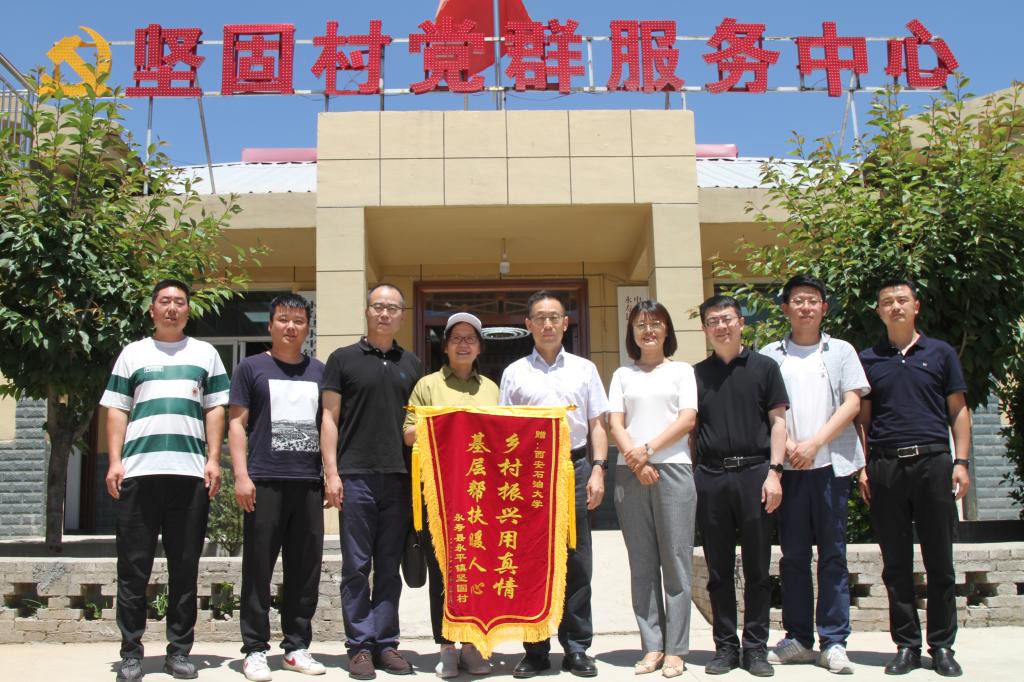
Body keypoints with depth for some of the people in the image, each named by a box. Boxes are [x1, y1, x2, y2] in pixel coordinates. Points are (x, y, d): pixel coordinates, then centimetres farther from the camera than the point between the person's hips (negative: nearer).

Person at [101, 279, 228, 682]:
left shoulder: (205, 354, 16)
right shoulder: (133, 353, 15)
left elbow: (216, 409, 11)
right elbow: (117, 410, 10)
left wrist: (213, 460, 0)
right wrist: (115, 462, -1)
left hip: (191, 472, 0)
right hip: (138, 471, 0)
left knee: (185, 566, 3)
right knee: (134, 566, 1)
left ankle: (179, 650, 10)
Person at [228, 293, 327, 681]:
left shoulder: (319, 372, 16)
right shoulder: (251, 368, 7)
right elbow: (237, 423, 3)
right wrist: (241, 475, -8)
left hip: (309, 483, 3)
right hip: (264, 482, -3)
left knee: (305, 569, 5)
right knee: (258, 568, -1)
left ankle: (297, 646, 15)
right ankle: (255, 650, 6)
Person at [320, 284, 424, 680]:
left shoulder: (411, 365, 14)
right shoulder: (343, 359, 5)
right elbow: (330, 418, 2)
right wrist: (331, 472, -7)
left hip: (400, 477, 3)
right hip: (356, 474, -3)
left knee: (390, 567, 7)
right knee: (356, 566, 1)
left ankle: (385, 644, 14)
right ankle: (360, 647, 8)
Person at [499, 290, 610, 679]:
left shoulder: (584, 369, 11)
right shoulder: (514, 373, 8)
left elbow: (597, 425, 10)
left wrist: (597, 470, -2)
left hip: (575, 468, 1)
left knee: (577, 562, 3)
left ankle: (577, 648, 11)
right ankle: (535, 650, 12)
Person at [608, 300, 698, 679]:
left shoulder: (682, 371, 10)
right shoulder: (622, 375, 15)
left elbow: (687, 420, -1)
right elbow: (615, 423, 6)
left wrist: (649, 449, -12)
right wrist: (636, 460, -11)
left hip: (673, 468, -2)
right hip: (630, 473, 2)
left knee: (675, 560, -2)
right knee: (642, 563, 3)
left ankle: (675, 649, 3)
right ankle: (652, 645, 8)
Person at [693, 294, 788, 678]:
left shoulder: (763, 367, 7)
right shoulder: (697, 374, 12)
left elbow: (778, 420, 4)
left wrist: (774, 471, -6)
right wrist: (688, 477, 3)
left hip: (754, 473, -2)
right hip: (710, 477, 2)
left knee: (757, 568, 3)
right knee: (719, 570, 6)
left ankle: (756, 647, 12)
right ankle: (725, 646, 15)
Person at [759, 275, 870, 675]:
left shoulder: (841, 351, 9)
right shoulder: (770, 356, 10)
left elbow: (852, 403, 0)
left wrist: (814, 443, -10)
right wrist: (786, 446, -10)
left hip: (831, 463, -1)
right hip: (789, 466, 1)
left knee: (833, 554, 1)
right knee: (793, 555, 4)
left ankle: (833, 642, 5)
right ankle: (798, 639, 12)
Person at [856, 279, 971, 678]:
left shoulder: (940, 353, 9)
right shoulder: (868, 359, 11)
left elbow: (958, 410, 8)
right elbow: (863, 418, 11)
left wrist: (961, 461, -2)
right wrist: (861, 466, 2)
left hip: (933, 461, -1)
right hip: (885, 466, 1)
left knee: (939, 559, 3)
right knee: (896, 563, 5)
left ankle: (942, 646, 12)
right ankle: (906, 645, 14)